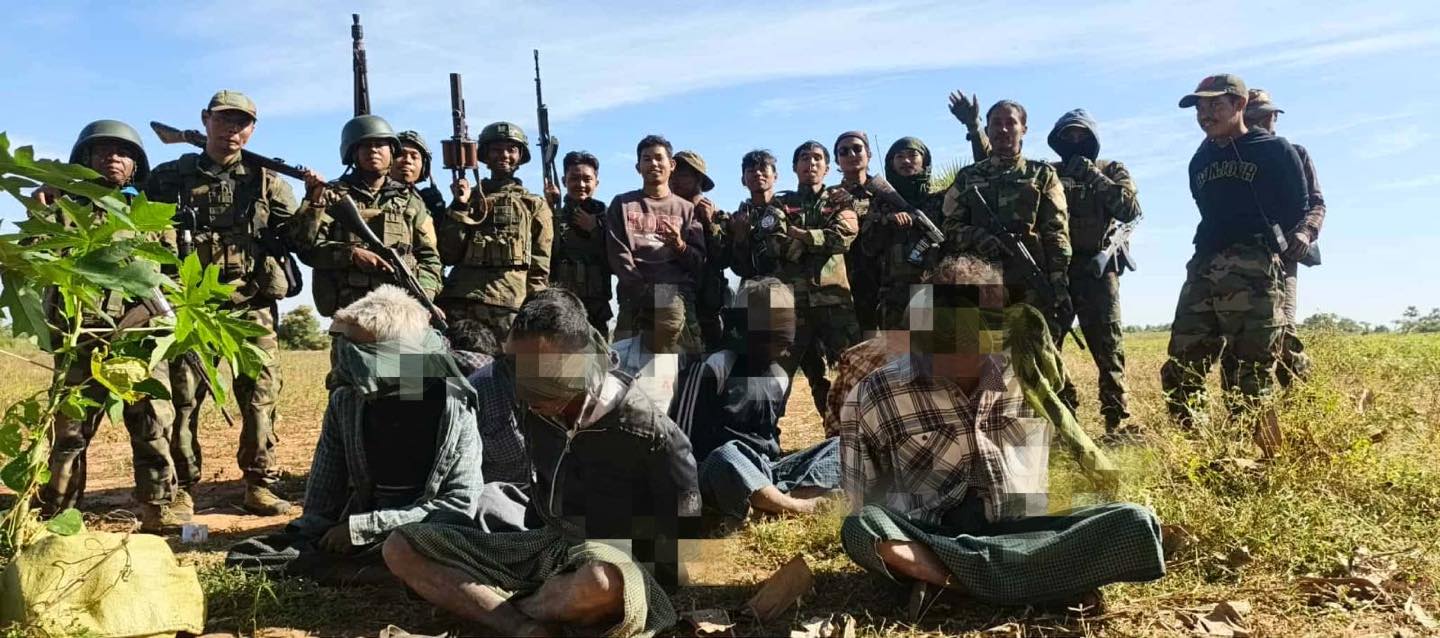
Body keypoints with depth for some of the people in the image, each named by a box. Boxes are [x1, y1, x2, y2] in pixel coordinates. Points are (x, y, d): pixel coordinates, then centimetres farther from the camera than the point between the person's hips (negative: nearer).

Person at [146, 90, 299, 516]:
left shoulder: (266, 181, 10)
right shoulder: (171, 177, 9)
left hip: (253, 307, 0)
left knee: (262, 395, -1)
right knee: (182, 396, 3)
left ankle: (260, 485, 7)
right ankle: (182, 489, 13)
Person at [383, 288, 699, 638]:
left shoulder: (646, 432, -18)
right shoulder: (537, 411, -1)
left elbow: (683, 530, -8)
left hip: (612, 559, -6)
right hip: (547, 545, 6)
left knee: (602, 583, -44)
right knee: (401, 547, -6)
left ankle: (511, 610, -10)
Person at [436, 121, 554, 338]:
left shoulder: (534, 205, 16)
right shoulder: (468, 198, 21)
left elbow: (540, 266, 9)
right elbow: (447, 255, 10)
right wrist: (460, 206, 2)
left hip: (511, 303, -1)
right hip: (460, 301, 1)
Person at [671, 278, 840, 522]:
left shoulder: (781, 378, 13)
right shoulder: (714, 368, -8)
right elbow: (682, 436, -8)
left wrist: (772, 473, 9)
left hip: (765, 471, 7)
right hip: (724, 473, -7)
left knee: (840, 448, -9)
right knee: (727, 458, -41)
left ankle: (775, 502, -33)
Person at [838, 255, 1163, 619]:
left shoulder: (1026, 376, 4)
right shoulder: (879, 394, -3)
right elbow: (864, 508, 2)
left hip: (1017, 532, 3)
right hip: (931, 538, -2)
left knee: (1136, 525, -23)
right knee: (859, 530, -34)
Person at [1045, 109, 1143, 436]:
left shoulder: (1112, 171, 12)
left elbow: (1130, 210, -7)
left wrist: (1094, 177, -11)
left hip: (1097, 267, -2)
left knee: (1107, 345, -6)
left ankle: (1116, 418, -3)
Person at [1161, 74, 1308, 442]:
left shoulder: (1275, 150, 5)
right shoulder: (1200, 161, 21)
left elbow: (1299, 211, 7)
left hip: (1255, 272, -6)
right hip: (1202, 270, 6)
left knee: (1252, 375, -8)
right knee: (1180, 370, 1)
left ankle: (1258, 454, -1)